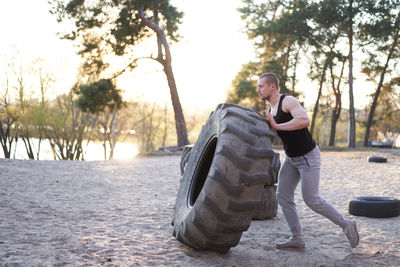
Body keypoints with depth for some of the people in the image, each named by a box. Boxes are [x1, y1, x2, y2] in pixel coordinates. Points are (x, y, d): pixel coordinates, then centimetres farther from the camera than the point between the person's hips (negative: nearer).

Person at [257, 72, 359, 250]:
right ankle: (297, 239, 6)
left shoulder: (288, 101, -20)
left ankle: (346, 225, 14)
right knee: (283, 196, 1)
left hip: (309, 157, -9)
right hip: (292, 158, 9)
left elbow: (305, 121, -37)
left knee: (312, 200, -5)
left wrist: (277, 126, -33)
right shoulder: (271, 111, 7)